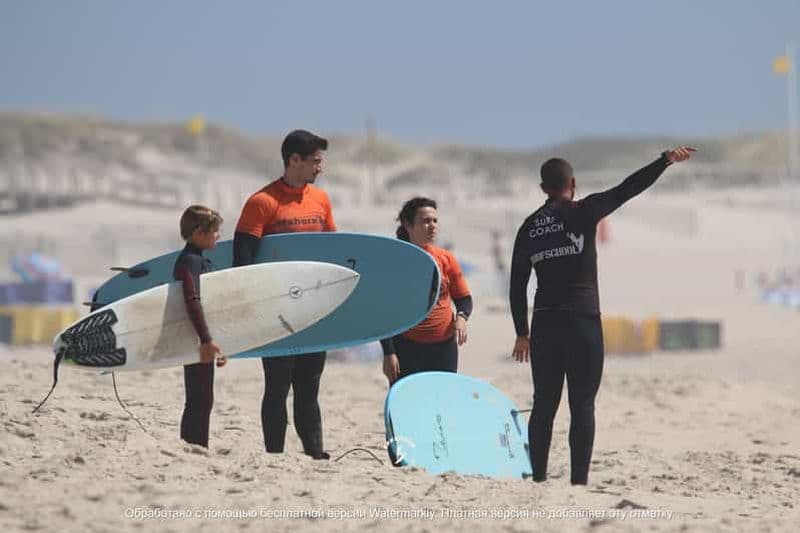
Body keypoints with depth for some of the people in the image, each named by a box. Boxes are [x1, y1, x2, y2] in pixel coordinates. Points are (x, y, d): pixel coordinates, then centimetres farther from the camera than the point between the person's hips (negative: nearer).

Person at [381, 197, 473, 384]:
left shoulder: (446, 259, 6)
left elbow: (463, 298, 15)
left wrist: (461, 317, -9)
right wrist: (388, 353, -10)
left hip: (444, 346, 3)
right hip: (407, 347, -3)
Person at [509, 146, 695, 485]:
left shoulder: (529, 227, 10)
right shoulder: (581, 213, -3)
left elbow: (517, 286, 12)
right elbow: (626, 190, -11)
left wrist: (522, 333, 18)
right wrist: (666, 161, -11)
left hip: (544, 325, 4)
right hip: (582, 322, -4)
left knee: (544, 404, 9)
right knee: (582, 405, -3)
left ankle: (538, 478, 7)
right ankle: (579, 480, -9)